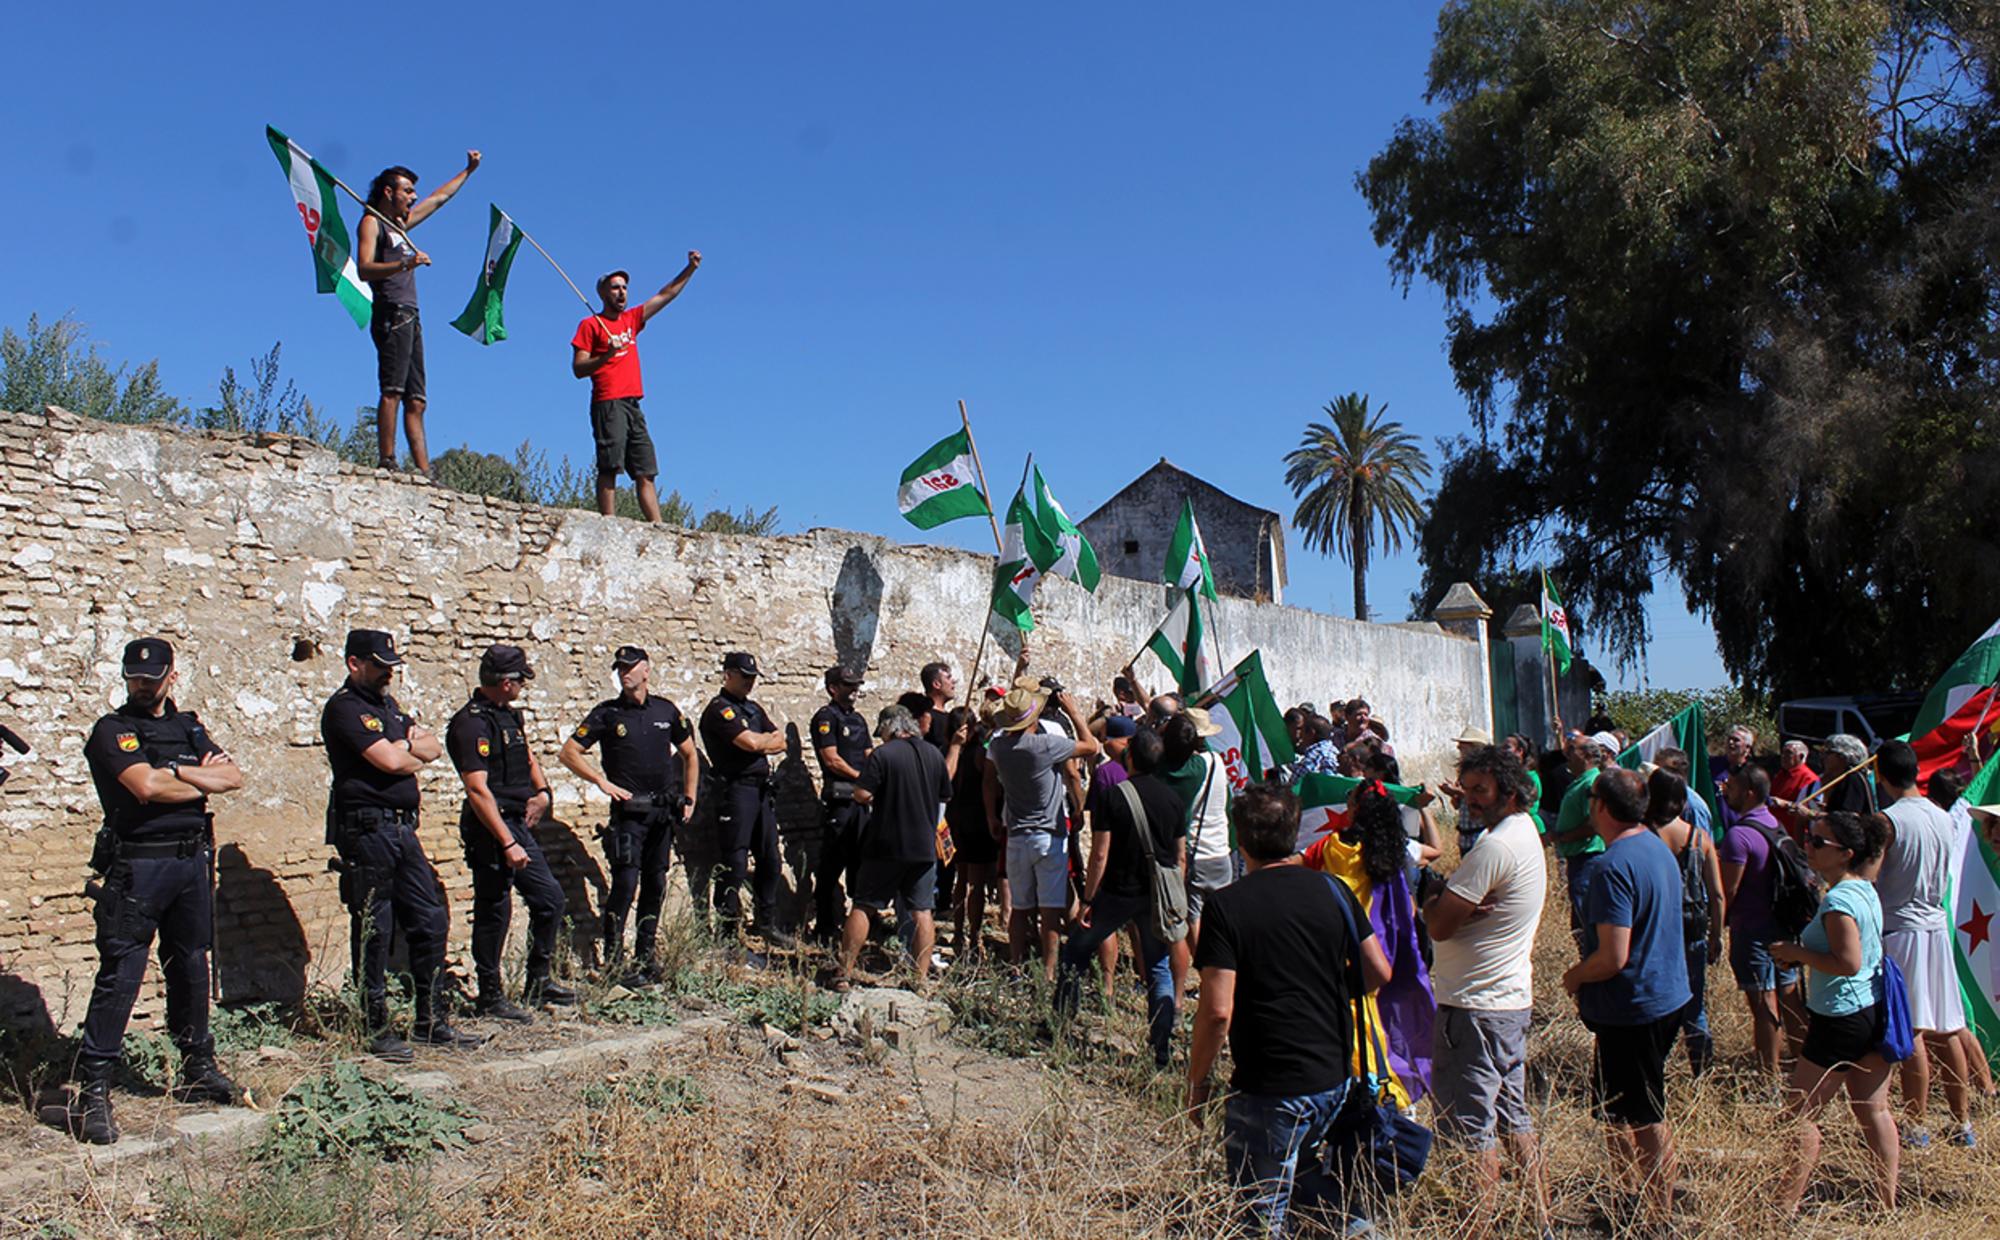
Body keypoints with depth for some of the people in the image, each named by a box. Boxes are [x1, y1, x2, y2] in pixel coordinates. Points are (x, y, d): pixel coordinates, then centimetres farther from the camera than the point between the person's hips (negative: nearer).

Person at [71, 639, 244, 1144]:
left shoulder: (189, 728, 14)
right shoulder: (112, 730, -3)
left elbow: (233, 777, 2)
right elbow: (146, 786, -19)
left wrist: (177, 772, -11)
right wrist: (203, 779, -6)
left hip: (193, 861, 6)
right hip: (136, 867, -5)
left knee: (191, 970, 13)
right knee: (119, 977, -7)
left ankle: (198, 1070, 25)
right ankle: (93, 1091, -2)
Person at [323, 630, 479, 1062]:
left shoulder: (387, 703, 19)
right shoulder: (344, 708, -10)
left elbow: (433, 748, 13)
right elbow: (390, 761, -20)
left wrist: (406, 745, -7)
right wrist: (416, 756, 1)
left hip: (402, 828, 9)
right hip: (367, 830, -9)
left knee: (430, 923, 10)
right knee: (374, 933, -1)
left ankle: (432, 1023, 19)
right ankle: (377, 1030, 9)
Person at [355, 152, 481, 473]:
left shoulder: (399, 223, 27)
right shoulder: (371, 222, 3)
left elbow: (438, 198, 40)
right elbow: (364, 268, -13)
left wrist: (468, 170, 45)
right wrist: (404, 264, -26)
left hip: (409, 318, 9)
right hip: (391, 314, -9)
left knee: (415, 400, 1)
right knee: (392, 390, -17)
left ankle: (424, 472, -3)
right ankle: (386, 463, -22)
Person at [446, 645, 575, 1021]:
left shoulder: (510, 715, 12)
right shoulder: (471, 723, -17)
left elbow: (528, 757, 31)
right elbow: (478, 790, -24)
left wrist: (541, 791, 12)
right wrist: (507, 844, -26)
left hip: (519, 823, 10)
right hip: (491, 830, -9)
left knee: (550, 896, 13)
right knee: (494, 912, -1)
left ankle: (538, 983, 24)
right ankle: (490, 997, 11)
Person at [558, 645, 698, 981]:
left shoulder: (666, 710, 8)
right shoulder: (607, 713, -1)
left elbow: (689, 755, 19)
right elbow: (568, 753, -3)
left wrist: (689, 798, 12)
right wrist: (603, 782, -11)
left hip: (663, 811, 4)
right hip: (628, 811, -4)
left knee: (655, 885, 9)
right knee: (625, 883, -12)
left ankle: (645, 959, 19)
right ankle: (613, 963, -5)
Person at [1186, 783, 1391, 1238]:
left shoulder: (1227, 905, -15)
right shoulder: (1332, 890, -1)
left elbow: (1217, 1011, -18)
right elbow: (1378, 972, 5)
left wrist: (1196, 1080, -4)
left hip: (1269, 1089, -6)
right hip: (1336, 1076, 6)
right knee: (1299, 1172, 29)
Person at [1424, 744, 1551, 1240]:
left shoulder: (1496, 846, -22)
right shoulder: (1524, 829, 10)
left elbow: (1438, 925, -21)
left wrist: (1431, 899, -3)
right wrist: (1448, 900, -12)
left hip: (1475, 1007, -10)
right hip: (1512, 998, 10)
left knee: (1469, 1125, -1)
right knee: (1513, 1116, 18)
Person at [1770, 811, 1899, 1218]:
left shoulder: (1839, 900, -21)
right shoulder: (1866, 891, 9)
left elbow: (1848, 963, -26)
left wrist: (1796, 953, -16)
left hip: (1842, 1019, -10)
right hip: (1874, 1012, 10)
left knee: (1800, 1115, -2)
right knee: (1873, 1109, 15)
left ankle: (1786, 1206, 2)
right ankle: (1888, 1203, 21)